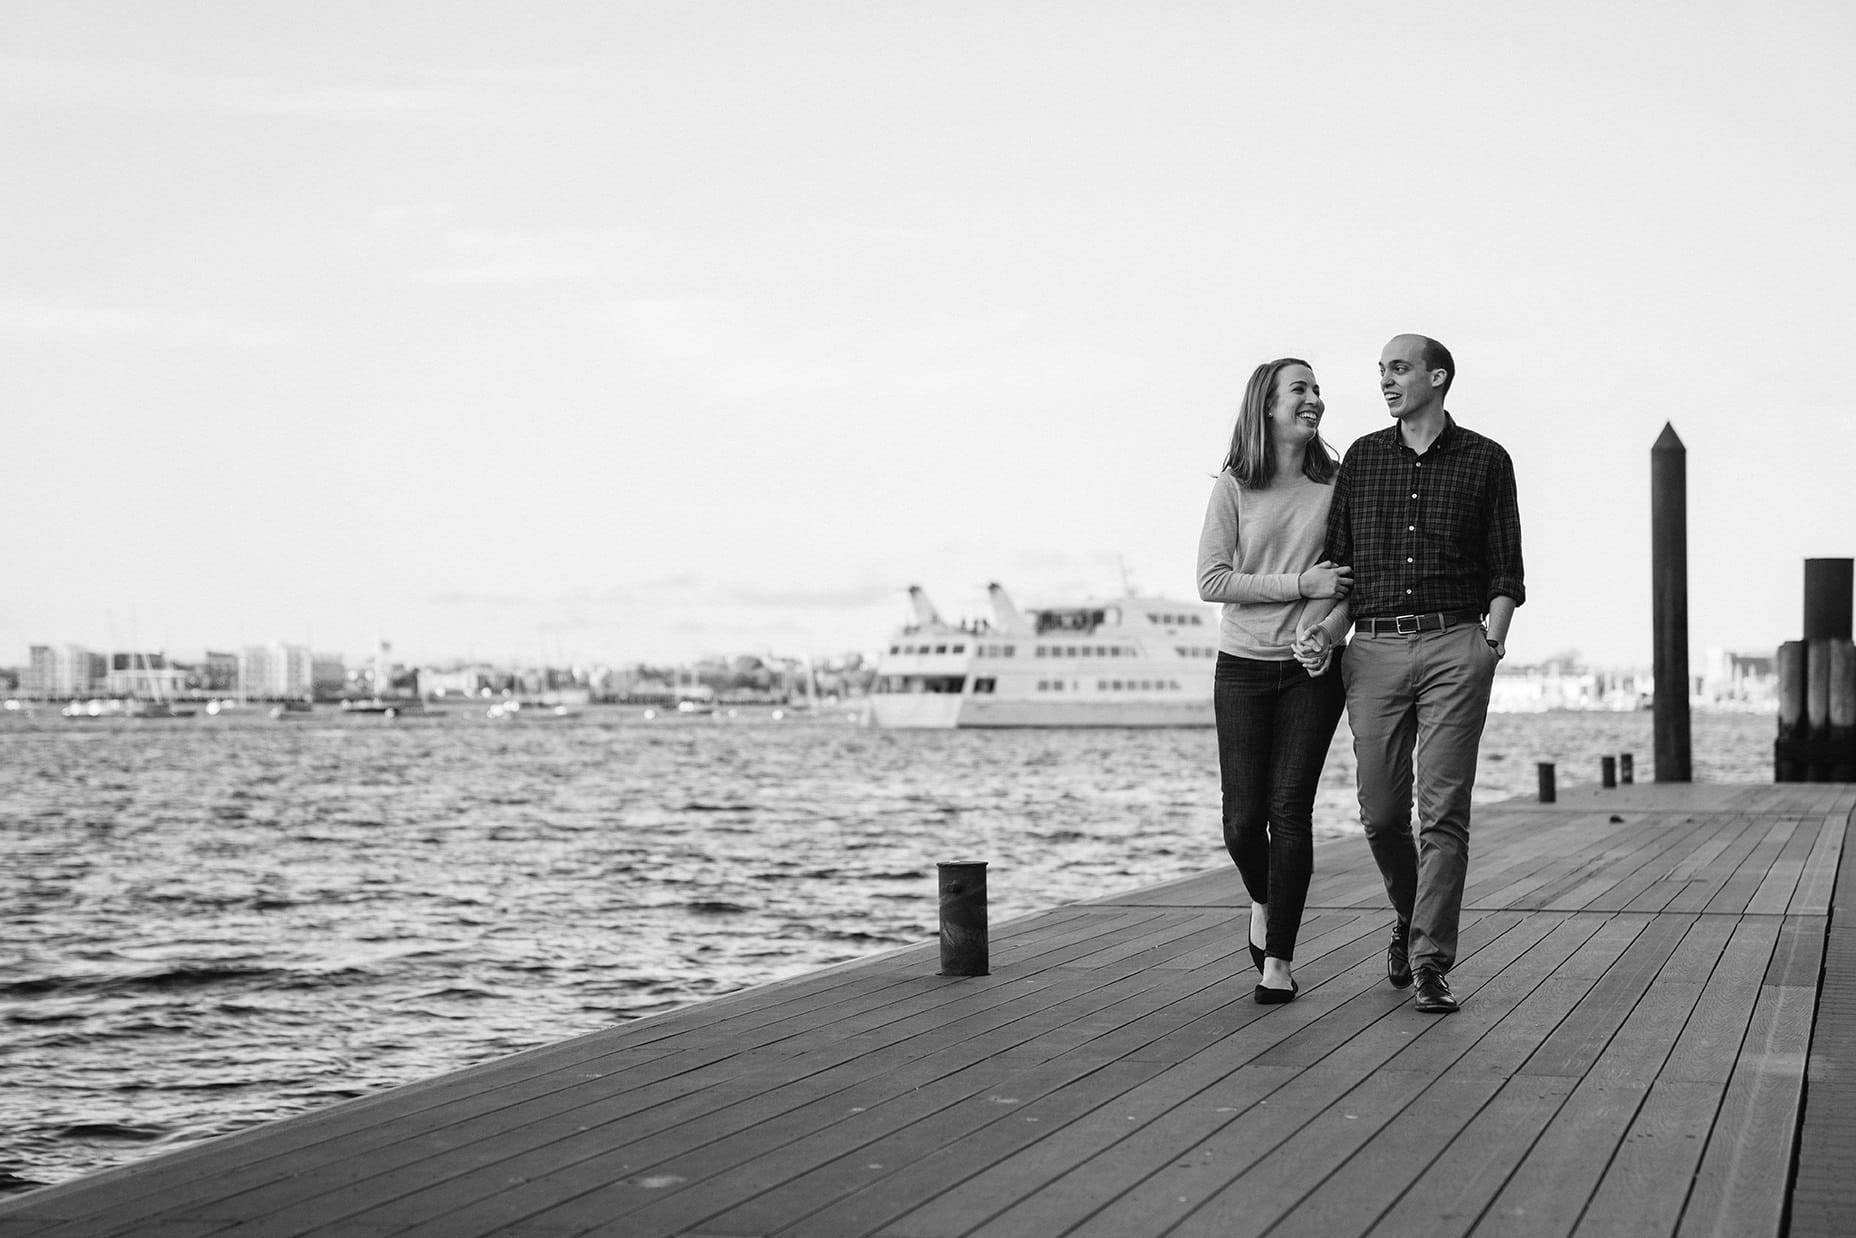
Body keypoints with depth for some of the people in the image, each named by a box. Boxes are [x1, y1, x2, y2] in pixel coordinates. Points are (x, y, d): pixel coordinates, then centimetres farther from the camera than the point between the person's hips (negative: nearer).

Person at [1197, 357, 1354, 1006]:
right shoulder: (1234, 487, -3)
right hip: (1243, 666, 0)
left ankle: (1279, 961, 1)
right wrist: (1300, 584, -15)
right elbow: (1211, 581, -8)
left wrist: (1332, 628, -11)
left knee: (1289, 808, -6)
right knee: (1243, 815, -2)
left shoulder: (1336, 482, 1)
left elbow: (1358, 573, 8)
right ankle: (1264, 902, 32)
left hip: (1312, 667, 0)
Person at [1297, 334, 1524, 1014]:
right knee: (1381, 812, 4)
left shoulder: (1485, 460, 6)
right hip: (1374, 648, 2)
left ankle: (1432, 965, -7)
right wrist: (1319, 630, -4)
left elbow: (1504, 572, 8)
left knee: (1443, 811, -8)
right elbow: (1335, 558, 12)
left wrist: (1492, 643, -6)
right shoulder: (1362, 458, 12)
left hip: (1455, 647, -2)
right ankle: (1411, 919, 30)